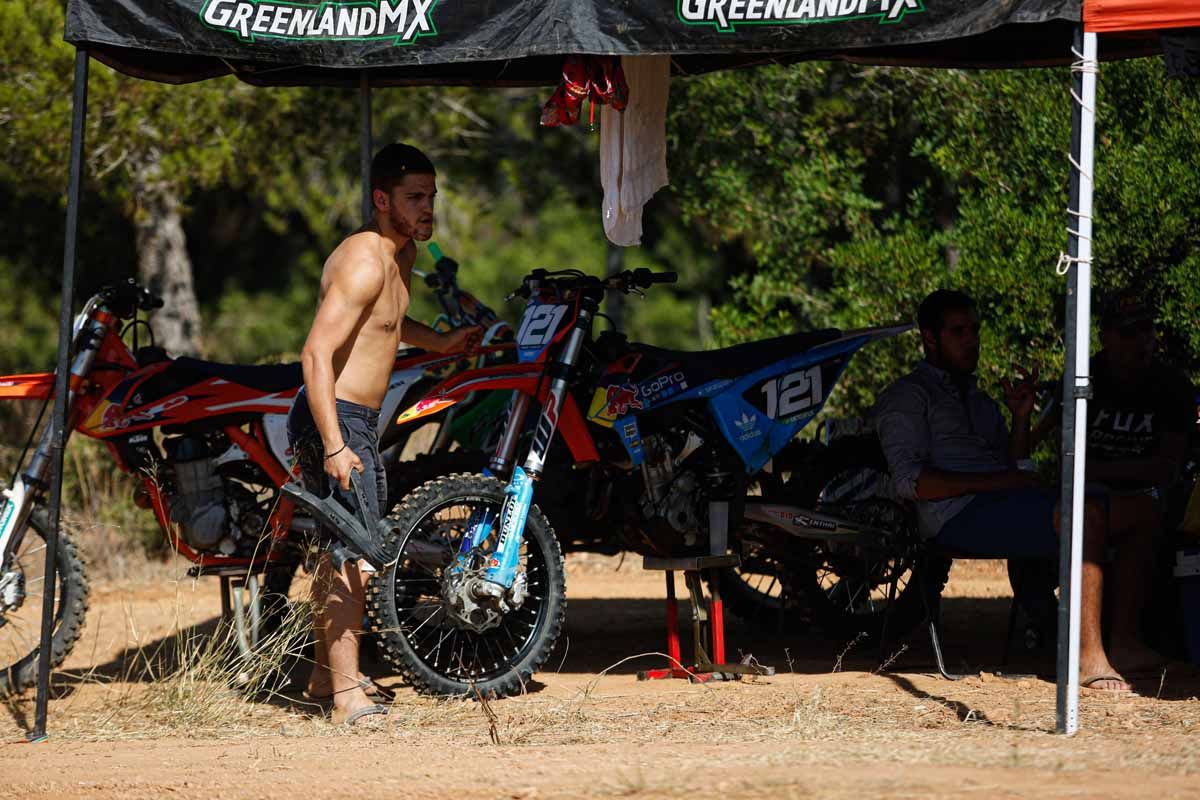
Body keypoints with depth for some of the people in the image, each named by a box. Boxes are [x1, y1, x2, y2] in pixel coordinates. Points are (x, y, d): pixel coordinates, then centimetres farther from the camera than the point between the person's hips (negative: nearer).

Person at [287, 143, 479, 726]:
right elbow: (317, 354, -27)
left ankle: (326, 673, 36)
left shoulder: (401, 253, 12)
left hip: (358, 420, 11)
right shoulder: (363, 261, -20)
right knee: (353, 560, -14)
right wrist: (334, 447, -32)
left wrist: (440, 343, 18)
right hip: (335, 418, -11)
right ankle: (348, 697, -15)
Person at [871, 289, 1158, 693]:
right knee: (1087, 515, -32)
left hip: (1007, 506, 8)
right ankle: (1089, 656, -40)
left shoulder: (978, 399, 33)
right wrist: (995, 482, -13)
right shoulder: (907, 396, 7)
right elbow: (910, 481, -8)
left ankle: (1124, 638, -13)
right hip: (961, 518, -8)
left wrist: (1021, 418, 12)